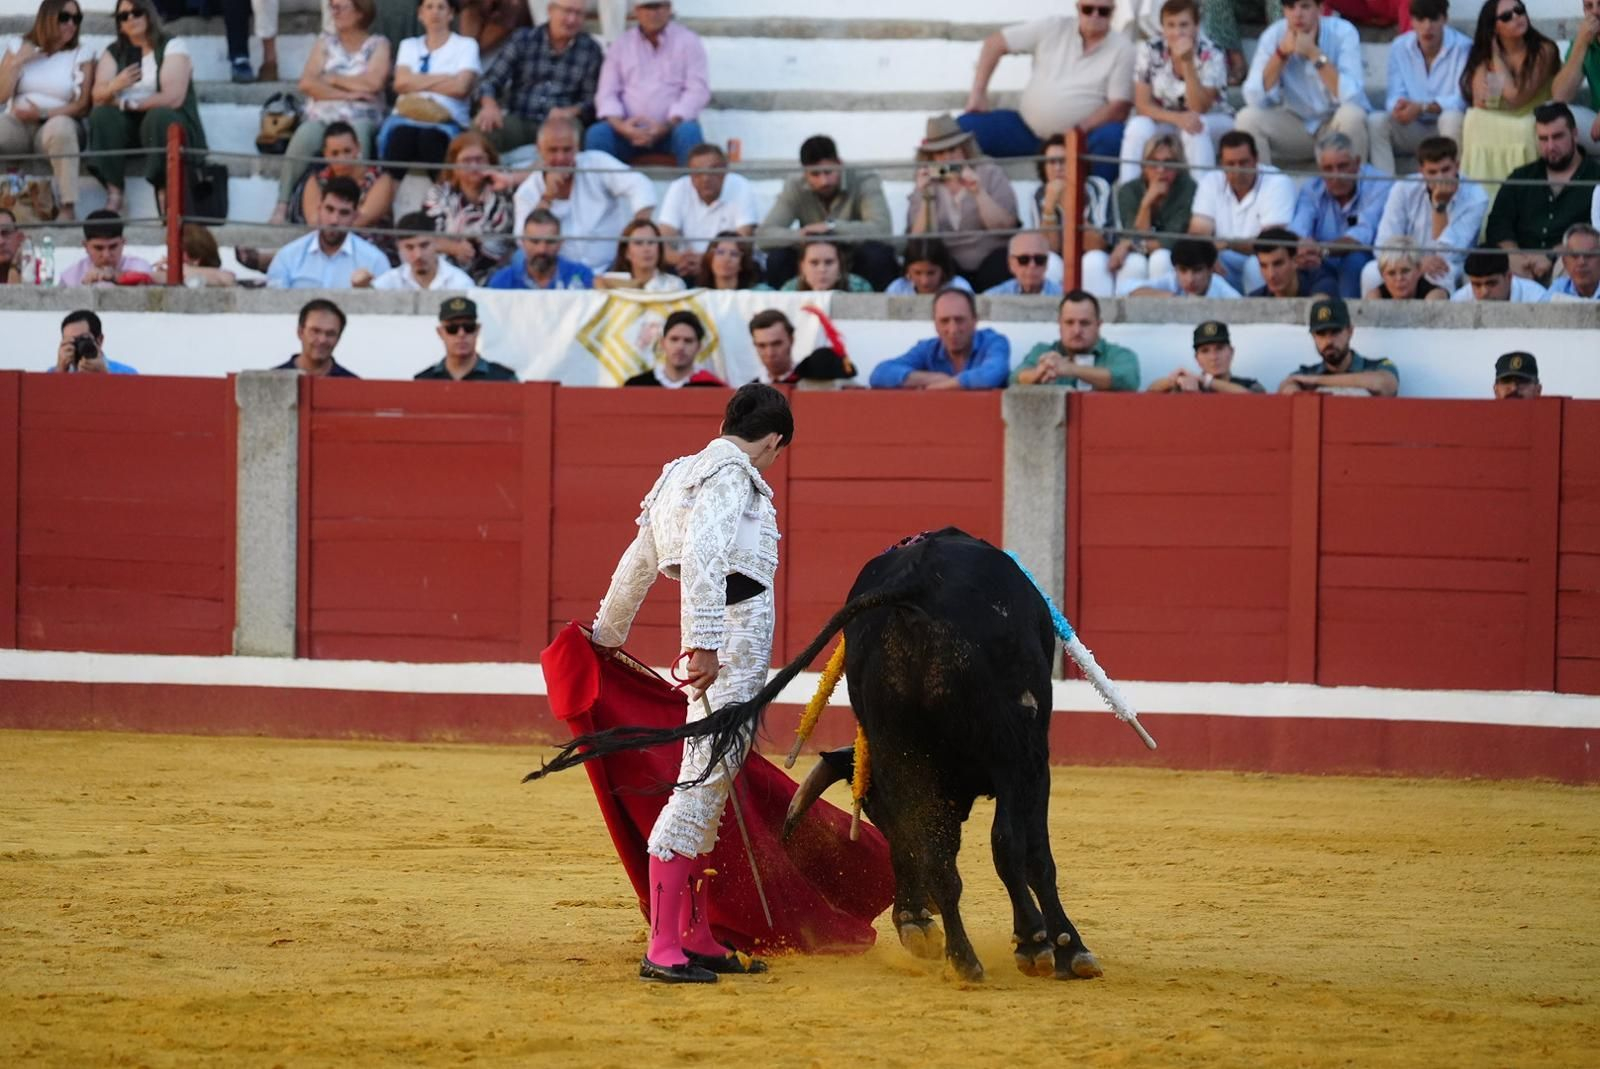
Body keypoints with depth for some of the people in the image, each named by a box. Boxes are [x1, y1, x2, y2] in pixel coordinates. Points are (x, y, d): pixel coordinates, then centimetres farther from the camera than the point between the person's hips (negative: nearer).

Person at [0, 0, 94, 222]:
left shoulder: (82, 54, 5)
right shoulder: (18, 47, 12)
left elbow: (82, 106, -4)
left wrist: (43, 113, -15)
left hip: (56, 123, -2)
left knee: (61, 126, -39)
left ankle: (67, 208, -41)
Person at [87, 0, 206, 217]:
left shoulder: (173, 46, -3)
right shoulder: (114, 53, 11)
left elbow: (173, 98, -15)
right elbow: (97, 95, -4)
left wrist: (128, 104, -9)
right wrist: (114, 87, -27)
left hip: (172, 126, -4)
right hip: (128, 127, 4)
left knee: (159, 116, -36)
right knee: (101, 115, -25)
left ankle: (165, 194, -38)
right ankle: (113, 192, -32)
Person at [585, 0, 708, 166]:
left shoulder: (688, 42, 6)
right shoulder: (621, 46, 13)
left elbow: (698, 90, -3)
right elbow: (607, 93, 8)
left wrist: (666, 126, -17)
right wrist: (619, 124, -15)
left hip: (672, 127, -2)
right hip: (629, 129, 2)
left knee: (689, 133, -35)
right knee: (597, 134, -27)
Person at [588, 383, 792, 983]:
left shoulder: (685, 474, 21)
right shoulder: (732, 474, -7)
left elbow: (638, 562, 32)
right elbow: (702, 552, -25)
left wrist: (607, 635, 46)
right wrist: (704, 642, -31)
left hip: (717, 645, 10)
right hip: (733, 638, -10)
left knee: (708, 786, 15)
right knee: (703, 784, -11)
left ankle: (696, 940, 21)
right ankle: (663, 950, -15)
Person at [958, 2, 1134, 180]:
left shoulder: (1122, 50, -5)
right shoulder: (1054, 27, 0)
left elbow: (1120, 108, -12)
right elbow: (994, 43, 5)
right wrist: (978, 93, -2)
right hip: (1027, 131, 3)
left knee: (1113, 137, -36)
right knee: (966, 126, -14)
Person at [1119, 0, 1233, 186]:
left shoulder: (1211, 55, -16)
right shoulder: (1149, 50, -10)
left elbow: (1199, 109, -24)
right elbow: (1142, 105, -12)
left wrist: (1187, 62, -33)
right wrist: (1176, 118, -31)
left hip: (1212, 123, -2)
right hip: (1166, 122, 2)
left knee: (1195, 131, -36)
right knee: (1138, 127, -30)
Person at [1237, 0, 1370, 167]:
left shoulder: (1342, 32, -17)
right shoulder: (1273, 35, -10)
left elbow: (1352, 97, -29)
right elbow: (1254, 99, -18)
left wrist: (1314, 54, -30)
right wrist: (1282, 53, -25)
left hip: (1335, 124, -2)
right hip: (1294, 125, 2)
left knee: (1351, 115, -33)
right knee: (1247, 118, -22)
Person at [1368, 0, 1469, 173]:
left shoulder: (1462, 47, -14)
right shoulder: (1399, 47, -1)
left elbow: (1462, 100, -17)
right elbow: (1394, 96, -4)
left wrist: (1422, 108, -29)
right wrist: (1400, 106, -29)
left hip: (1448, 129, -3)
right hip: (1412, 131, 3)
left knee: (1452, 118, -36)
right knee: (1376, 121, -22)